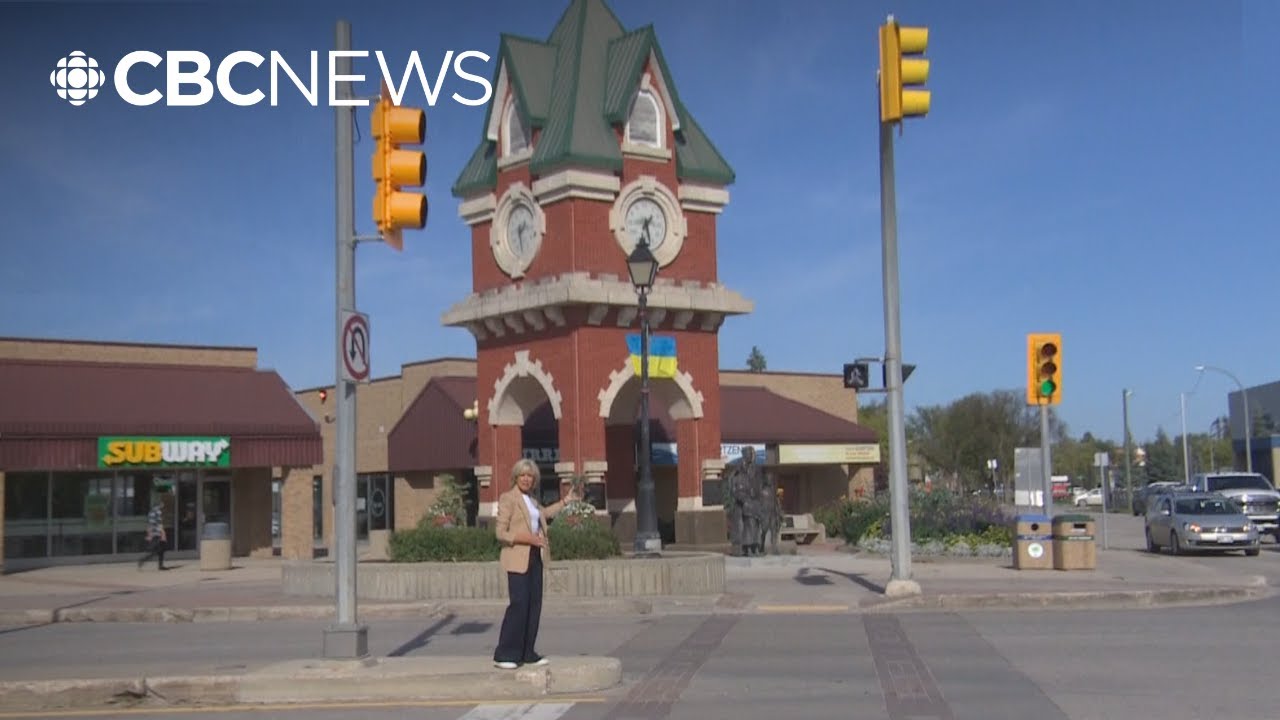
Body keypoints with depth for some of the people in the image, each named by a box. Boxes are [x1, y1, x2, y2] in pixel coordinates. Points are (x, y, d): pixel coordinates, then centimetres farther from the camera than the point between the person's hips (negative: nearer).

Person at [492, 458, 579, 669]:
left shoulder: (532, 499, 16)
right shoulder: (507, 498, -7)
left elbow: (544, 513, 39)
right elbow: (500, 532, -12)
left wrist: (565, 500, 39)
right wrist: (526, 538, -21)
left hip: (535, 557, 8)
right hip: (517, 558, -8)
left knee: (534, 604, 5)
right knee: (518, 604, -13)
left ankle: (527, 653, 12)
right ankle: (505, 654, -8)